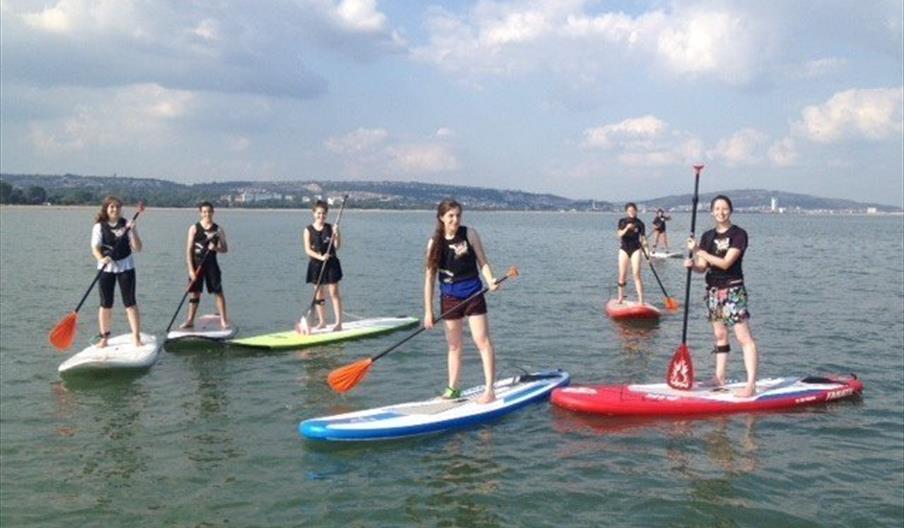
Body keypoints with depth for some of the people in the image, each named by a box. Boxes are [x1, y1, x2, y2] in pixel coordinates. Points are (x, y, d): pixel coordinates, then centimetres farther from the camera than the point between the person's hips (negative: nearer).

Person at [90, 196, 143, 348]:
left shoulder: (126, 225, 1)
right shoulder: (99, 226, -2)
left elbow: (137, 248, -4)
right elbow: (95, 248, -9)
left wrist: (132, 231, -17)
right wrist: (102, 258, -30)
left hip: (125, 267, 0)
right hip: (106, 268, 0)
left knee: (130, 302, -3)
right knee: (106, 304, 6)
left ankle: (136, 337, -1)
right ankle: (104, 337, 16)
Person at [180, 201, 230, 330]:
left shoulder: (218, 230, 2)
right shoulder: (194, 228, 0)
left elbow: (225, 249, 5)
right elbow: (189, 250, -3)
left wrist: (216, 248, -18)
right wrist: (191, 269, -9)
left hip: (211, 264, 0)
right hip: (196, 264, 0)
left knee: (218, 292, -1)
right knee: (195, 293, 5)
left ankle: (223, 320, 5)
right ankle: (190, 320, 13)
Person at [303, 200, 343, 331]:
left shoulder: (331, 228, -1)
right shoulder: (308, 230, -1)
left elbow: (337, 246, -5)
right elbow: (308, 250, -7)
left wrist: (336, 234, -21)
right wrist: (320, 257, -21)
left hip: (331, 263, -1)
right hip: (316, 265, 1)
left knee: (334, 292, -3)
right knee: (318, 294, 7)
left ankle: (338, 322, -3)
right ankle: (322, 321, 19)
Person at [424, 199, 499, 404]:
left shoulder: (469, 234, -5)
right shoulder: (435, 243, -3)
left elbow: (483, 262, -1)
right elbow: (430, 278, -2)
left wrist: (490, 281, -21)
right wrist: (428, 311, -4)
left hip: (473, 294, -2)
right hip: (449, 298, 2)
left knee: (482, 340, -7)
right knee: (453, 345, 11)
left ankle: (489, 390, -5)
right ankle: (453, 388, 24)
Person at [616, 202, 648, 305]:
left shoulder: (640, 223, 1)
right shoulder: (622, 221, 3)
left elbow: (643, 237, 1)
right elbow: (620, 234, -10)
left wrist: (644, 242, -18)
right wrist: (627, 228, -27)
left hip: (635, 249, -1)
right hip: (624, 249, 1)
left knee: (636, 274, -10)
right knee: (622, 274, 6)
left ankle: (641, 299, -11)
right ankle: (620, 297, 20)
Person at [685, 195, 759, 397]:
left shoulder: (738, 234, -7)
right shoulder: (707, 236, 11)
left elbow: (725, 263, -17)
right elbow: (702, 268, 7)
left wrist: (700, 252, -18)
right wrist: (692, 264, -15)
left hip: (733, 289, -6)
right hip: (713, 289, 7)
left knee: (744, 337, -10)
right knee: (720, 336, 14)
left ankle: (751, 384, -13)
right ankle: (720, 378, 22)